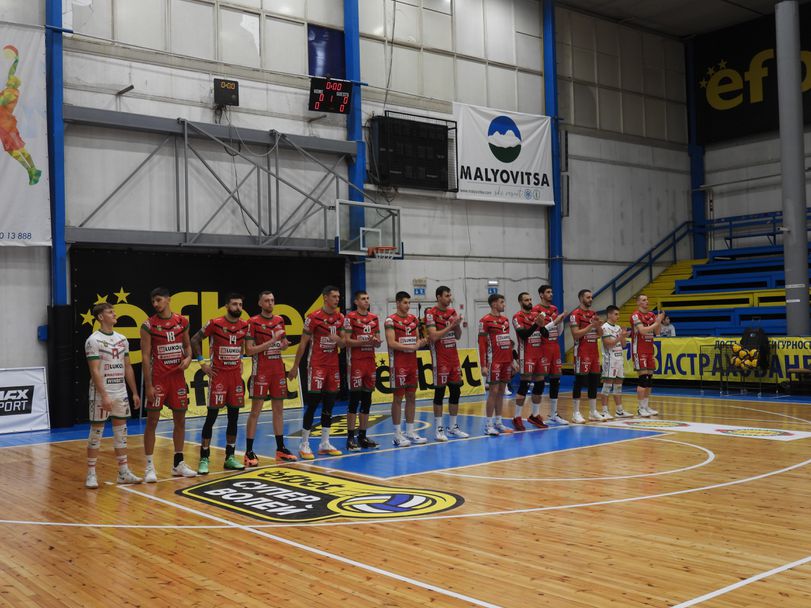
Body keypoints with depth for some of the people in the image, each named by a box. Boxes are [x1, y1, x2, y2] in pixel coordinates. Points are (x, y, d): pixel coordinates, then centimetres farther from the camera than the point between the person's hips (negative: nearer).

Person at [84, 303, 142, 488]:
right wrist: (104, 396, -21)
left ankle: (123, 473, 15)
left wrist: (135, 393, 11)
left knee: (121, 431, 9)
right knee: (96, 432, 0)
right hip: (101, 394, -6)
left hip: (121, 392, 6)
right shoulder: (94, 340, -10)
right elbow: (95, 371, -16)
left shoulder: (122, 339, 10)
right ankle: (91, 474, 9)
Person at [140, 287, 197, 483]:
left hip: (178, 376, 4)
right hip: (158, 378, -4)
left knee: (180, 420, 10)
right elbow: (146, 356, -9)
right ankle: (149, 467, 4)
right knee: (152, 421, -2)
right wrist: (148, 385, -13)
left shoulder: (182, 322, 4)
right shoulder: (149, 325, -7)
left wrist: (188, 358, -7)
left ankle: (178, 463, 22)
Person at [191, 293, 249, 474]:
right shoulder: (215, 323, -10)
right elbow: (195, 340, -2)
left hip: (236, 374, 5)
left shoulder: (245, 325, 4)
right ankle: (204, 459, 3)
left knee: (234, 417, 8)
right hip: (218, 375, -5)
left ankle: (230, 457, 17)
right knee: (211, 416, -3)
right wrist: (202, 362, -7)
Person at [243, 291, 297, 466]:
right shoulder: (253, 322, -8)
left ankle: (281, 449, 18)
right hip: (261, 371, -6)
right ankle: (249, 452, 1)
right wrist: (271, 342, -19)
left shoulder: (279, 320, 10)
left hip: (278, 370, 6)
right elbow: (249, 350, -13)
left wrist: (284, 344, -1)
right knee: (256, 410, -4)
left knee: (278, 409, 10)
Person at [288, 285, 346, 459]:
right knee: (312, 404, -5)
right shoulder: (314, 317, -9)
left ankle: (325, 444, 15)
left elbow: (343, 344, 12)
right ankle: (304, 445, 2)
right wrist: (295, 366, -6)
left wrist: (338, 339, -12)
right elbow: (303, 343, -6)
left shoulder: (340, 318, 7)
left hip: (333, 365, 6)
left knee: (329, 404, 8)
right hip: (316, 365, -6)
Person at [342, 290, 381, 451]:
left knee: (367, 400, 8)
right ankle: (350, 437, 1)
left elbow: (378, 341, 15)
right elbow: (347, 341, -11)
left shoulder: (374, 318, 13)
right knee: (354, 399, -4)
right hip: (356, 362, -6)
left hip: (370, 362, 6)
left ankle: (363, 436, 16)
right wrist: (365, 341, -21)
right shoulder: (350, 317, -5)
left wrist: (376, 341, -8)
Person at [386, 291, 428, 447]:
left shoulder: (414, 319, 12)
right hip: (398, 364, -7)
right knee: (398, 397, -2)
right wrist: (412, 347, -19)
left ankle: (410, 431, 16)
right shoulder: (391, 320, -8)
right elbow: (391, 343, -17)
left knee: (411, 397, 9)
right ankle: (397, 435, 3)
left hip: (412, 363, 7)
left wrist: (420, 343, -7)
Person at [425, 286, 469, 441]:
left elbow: (458, 336, 14)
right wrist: (451, 325, -19)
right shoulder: (431, 313, -10)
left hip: (453, 356, 7)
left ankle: (453, 426, 17)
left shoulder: (452, 312, 11)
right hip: (440, 358, -7)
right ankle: (439, 428, 4)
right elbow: (434, 336, -19)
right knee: (440, 392, -3)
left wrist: (457, 324, -4)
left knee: (456, 391, 8)